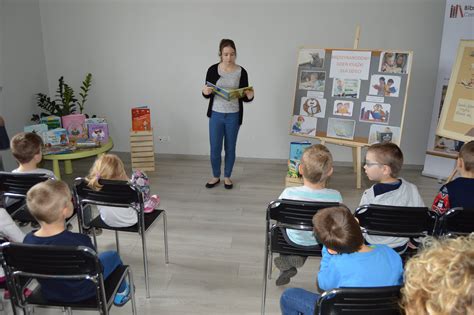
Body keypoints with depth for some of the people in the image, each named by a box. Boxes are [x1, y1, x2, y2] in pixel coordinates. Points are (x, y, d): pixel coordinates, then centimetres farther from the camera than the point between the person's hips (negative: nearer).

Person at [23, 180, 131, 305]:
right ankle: (121, 292, 40)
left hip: (49, 293, 5)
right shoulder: (78, 241, -37)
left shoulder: (28, 240, -21)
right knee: (112, 256, 17)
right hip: (82, 292, -5)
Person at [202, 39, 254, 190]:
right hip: (216, 114, 0)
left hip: (233, 116, 0)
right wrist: (205, 92, -21)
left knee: (230, 148, 10)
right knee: (215, 148, 5)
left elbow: (244, 97, -1)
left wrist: (250, 96, -24)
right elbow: (207, 94, 2)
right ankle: (216, 176, 26)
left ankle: (227, 177, 29)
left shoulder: (241, 72, -5)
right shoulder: (213, 70, -4)